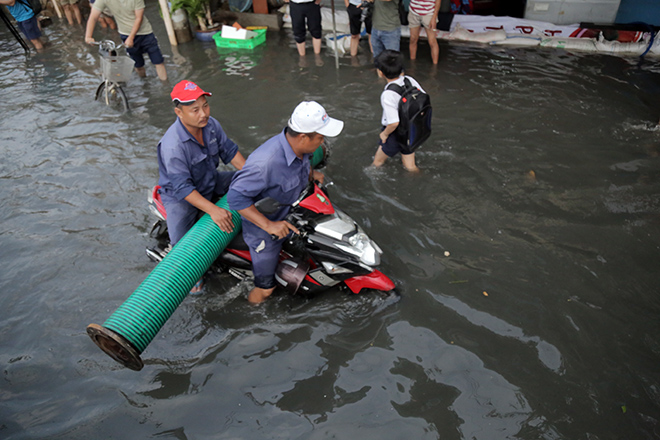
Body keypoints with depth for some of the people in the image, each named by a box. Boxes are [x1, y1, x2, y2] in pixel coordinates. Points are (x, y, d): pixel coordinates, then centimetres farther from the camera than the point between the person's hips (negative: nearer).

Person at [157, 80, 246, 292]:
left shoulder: (211, 124, -11)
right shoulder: (172, 145, -33)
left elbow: (229, 151, 1)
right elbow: (183, 188, -32)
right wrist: (213, 210, -39)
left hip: (210, 182, 7)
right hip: (179, 195, -7)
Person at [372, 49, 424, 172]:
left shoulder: (388, 95, -31)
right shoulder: (410, 80, -12)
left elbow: (394, 123, -31)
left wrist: (385, 134, -12)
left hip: (395, 134, -6)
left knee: (377, 162, 20)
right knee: (410, 166, 25)